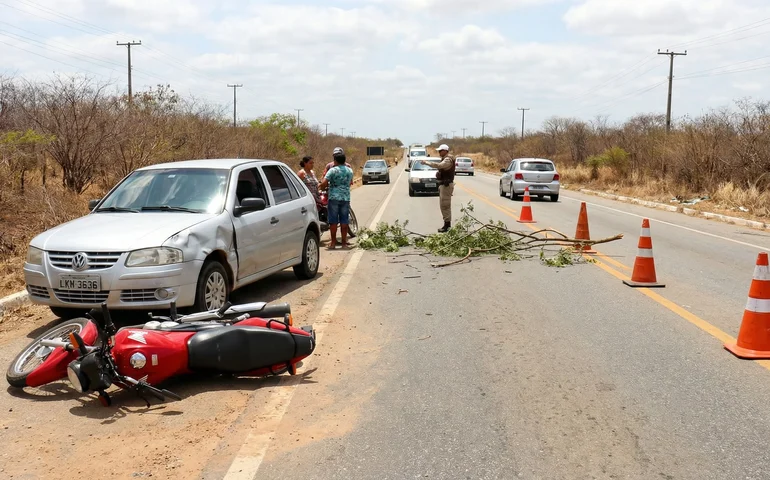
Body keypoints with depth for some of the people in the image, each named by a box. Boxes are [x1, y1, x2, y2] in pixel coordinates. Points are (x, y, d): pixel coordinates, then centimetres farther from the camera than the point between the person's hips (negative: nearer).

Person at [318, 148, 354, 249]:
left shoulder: (333, 170, -8)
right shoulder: (350, 170, 6)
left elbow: (323, 183, -15)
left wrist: (322, 187, 6)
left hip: (334, 198, -3)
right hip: (346, 198, 3)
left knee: (333, 221, 3)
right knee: (344, 221, 7)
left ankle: (333, 242, 5)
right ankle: (344, 242, 9)